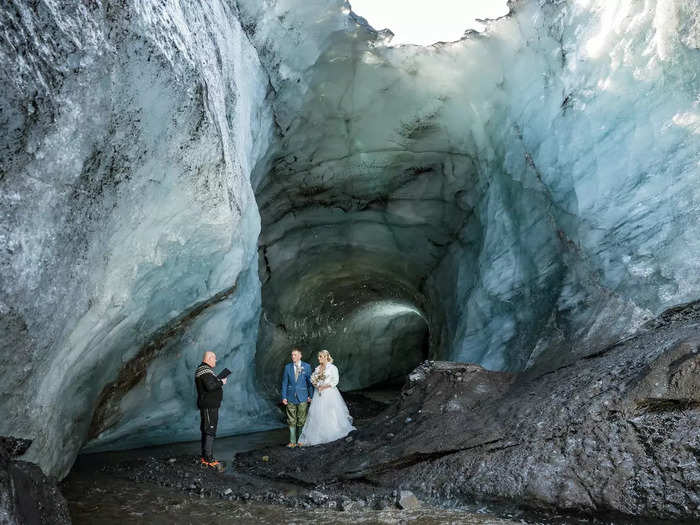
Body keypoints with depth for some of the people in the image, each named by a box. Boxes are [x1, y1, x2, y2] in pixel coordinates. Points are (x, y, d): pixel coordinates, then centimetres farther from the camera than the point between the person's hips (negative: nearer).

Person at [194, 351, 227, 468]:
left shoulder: (204, 369, 18)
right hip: (209, 406, -11)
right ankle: (209, 459, -9)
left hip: (209, 405, 11)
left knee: (206, 431, 14)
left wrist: (219, 380, 12)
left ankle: (204, 457, 20)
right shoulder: (205, 370, -16)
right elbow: (210, 386, -26)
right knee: (210, 431, -10)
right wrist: (221, 382, -13)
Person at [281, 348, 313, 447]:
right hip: (291, 398, 1)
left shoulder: (307, 366, -1)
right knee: (291, 421, 5)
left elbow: (310, 382, 5)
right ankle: (292, 441, 14)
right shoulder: (288, 367, 2)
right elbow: (284, 383, 4)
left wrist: (310, 395, 4)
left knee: (301, 420, 5)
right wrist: (284, 397, 0)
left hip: (302, 398, -1)